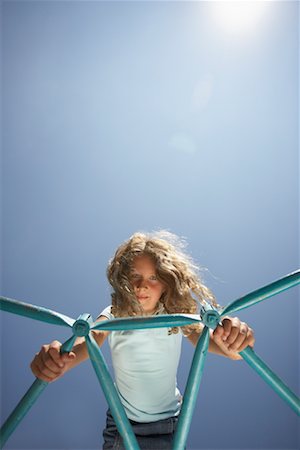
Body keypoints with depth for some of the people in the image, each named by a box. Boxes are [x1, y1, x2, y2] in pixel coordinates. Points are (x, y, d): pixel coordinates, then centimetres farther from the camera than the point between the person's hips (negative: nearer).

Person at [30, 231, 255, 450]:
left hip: (169, 423, 0)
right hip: (121, 423, 1)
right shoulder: (114, 316, -18)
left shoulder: (178, 315, -18)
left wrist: (231, 339, -59)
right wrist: (59, 359, -58)